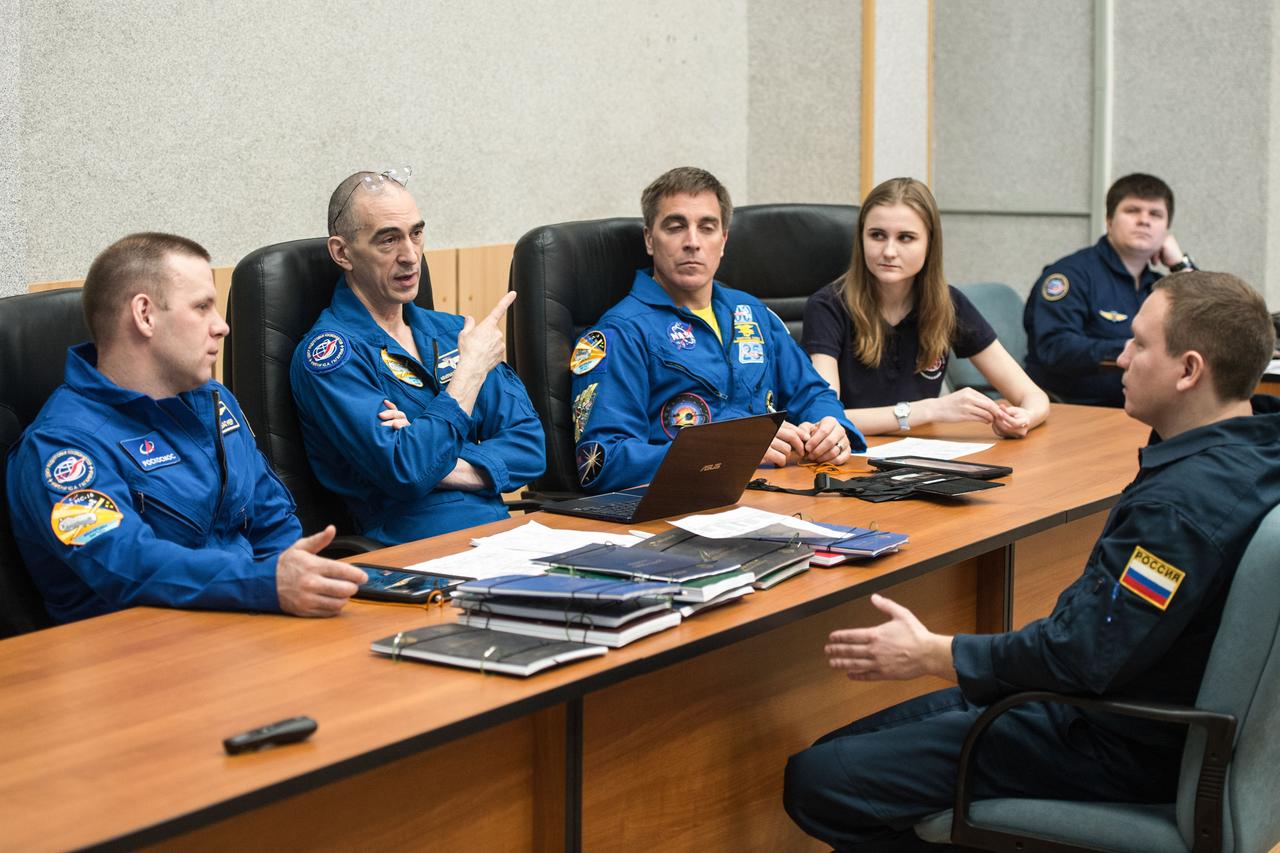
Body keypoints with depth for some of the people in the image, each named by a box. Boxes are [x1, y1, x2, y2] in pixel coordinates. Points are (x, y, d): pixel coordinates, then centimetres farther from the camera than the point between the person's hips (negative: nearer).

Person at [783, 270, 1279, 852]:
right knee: (839, 748, 11)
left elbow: (1082, 657, -28)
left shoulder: (1185, 503, -30)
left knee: (815, 782, -13)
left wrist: (929, 655, -17)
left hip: (1121, 748, -11)